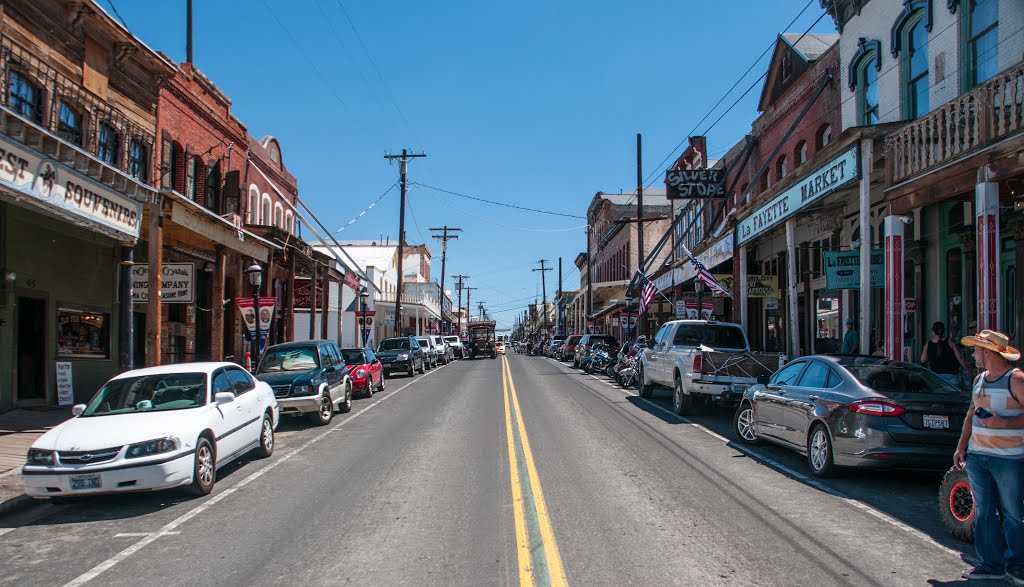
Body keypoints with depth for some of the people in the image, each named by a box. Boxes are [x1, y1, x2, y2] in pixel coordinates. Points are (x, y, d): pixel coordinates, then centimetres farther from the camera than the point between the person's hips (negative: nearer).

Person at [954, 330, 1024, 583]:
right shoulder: (979, 380, 13)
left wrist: (1003, 423, -23)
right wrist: (961, 447, 15)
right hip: (977, 456, 7)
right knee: (984, 512, 8)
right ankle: (991, 564, 16)